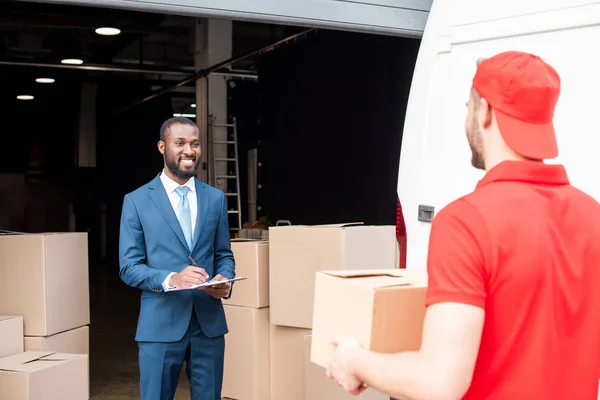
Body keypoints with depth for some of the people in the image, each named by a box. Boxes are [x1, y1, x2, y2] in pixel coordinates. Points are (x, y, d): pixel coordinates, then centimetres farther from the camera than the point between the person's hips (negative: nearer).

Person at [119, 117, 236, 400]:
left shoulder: (215, 198, 10)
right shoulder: (137, 201, -1)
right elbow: (129, 267, -4)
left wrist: (225, 280, -9)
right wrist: (171, 279, -21)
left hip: (209, 322, 3)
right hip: (161, 323, -3)